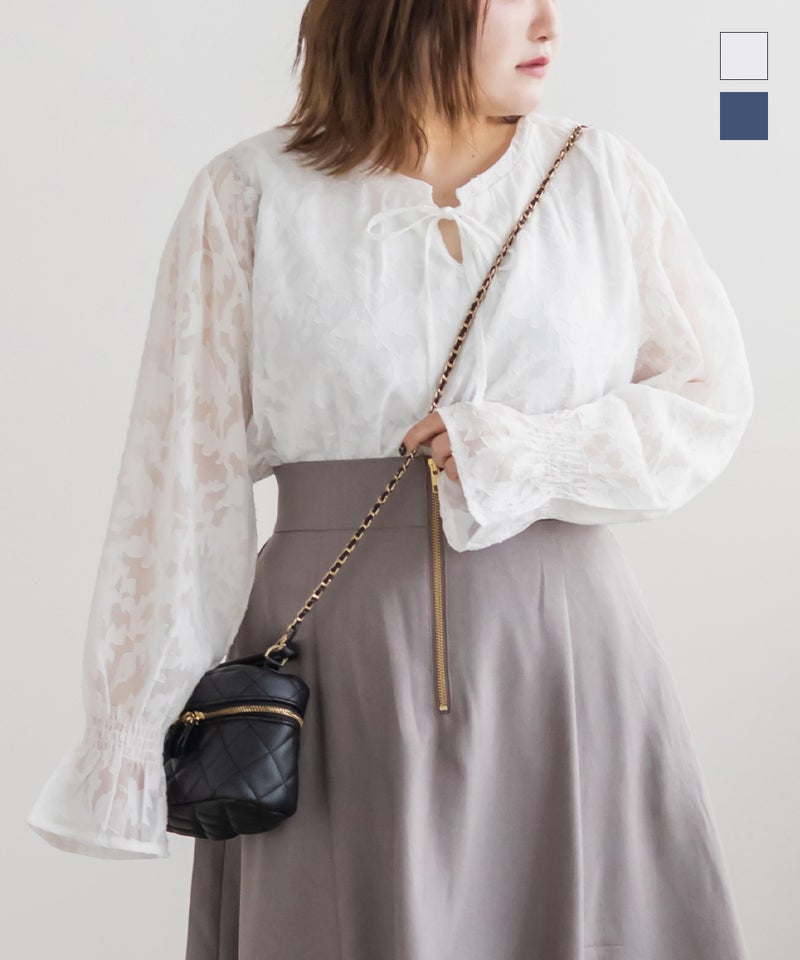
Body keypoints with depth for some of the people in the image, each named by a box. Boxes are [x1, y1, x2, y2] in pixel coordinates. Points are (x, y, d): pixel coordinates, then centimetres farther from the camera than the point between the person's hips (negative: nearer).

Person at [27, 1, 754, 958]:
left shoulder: (602, 177, 4)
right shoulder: (250, 195, -1)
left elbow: (711, 396, 7)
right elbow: (187, 473, -2)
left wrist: (532, 457, -10)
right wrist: (136, 734, -3)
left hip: (563, 657, 2)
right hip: (339, 668, -1)